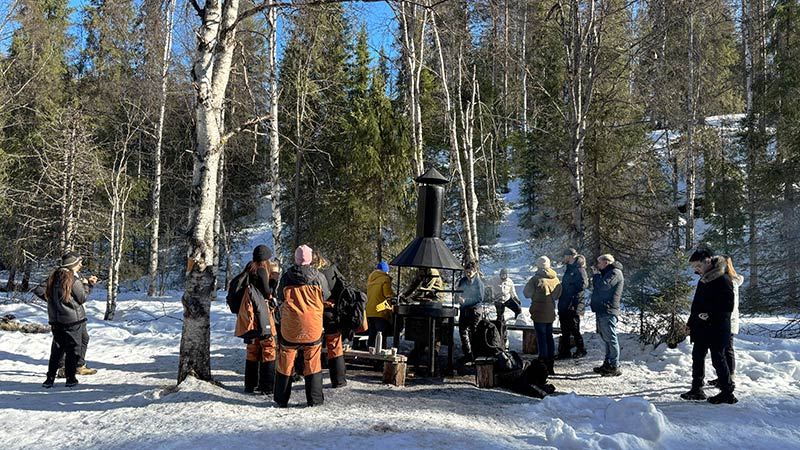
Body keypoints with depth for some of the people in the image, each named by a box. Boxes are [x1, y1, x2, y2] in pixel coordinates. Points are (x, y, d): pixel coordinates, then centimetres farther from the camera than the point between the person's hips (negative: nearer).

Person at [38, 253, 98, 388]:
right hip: (73, 320, -7)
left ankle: (50, 378, 13)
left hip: (56, 320, 7)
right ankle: (70, 379, 5)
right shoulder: (74, 280, -16)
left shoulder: (54, 277, 8)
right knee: (73, 349, 3)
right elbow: (82, 298, -11)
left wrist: (88, 283, 15)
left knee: (57, 349, 13)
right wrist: (86, 285, 6)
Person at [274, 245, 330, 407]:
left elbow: (280, 300, 11)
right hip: (313, 327, 0)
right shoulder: (319, 278, -7)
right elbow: (326, 297, 9)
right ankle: (314, 399, 12)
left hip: (289, 327, 1)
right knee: (313, 363, 9)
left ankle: (282, 399, 18)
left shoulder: (286, 277, -3)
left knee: (285, 362, 11)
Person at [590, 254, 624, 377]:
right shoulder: (607, 273, 22)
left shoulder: (615, 273, -9)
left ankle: (615, 367, -6)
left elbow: (603, 285, -21)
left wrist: (596, 274, -8)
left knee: (610, 339, -8)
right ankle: (607, 364, 21)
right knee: (606, 338, 14)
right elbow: (598, 286, 22)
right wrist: (597, 274, 10)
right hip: (602, 311, 11)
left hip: (608, 312, -11)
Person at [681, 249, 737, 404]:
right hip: (701, 329, 9)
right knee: (697, 357, 12)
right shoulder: (703, 280, 14)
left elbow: (728, 306, -18)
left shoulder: (723, 280, -14)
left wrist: (710, 315, -23)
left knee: (718, 359, 0)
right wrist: (691, 323, 18)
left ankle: (727, 393, 13)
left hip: (716, 329, -9)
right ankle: (697, 390, 22)